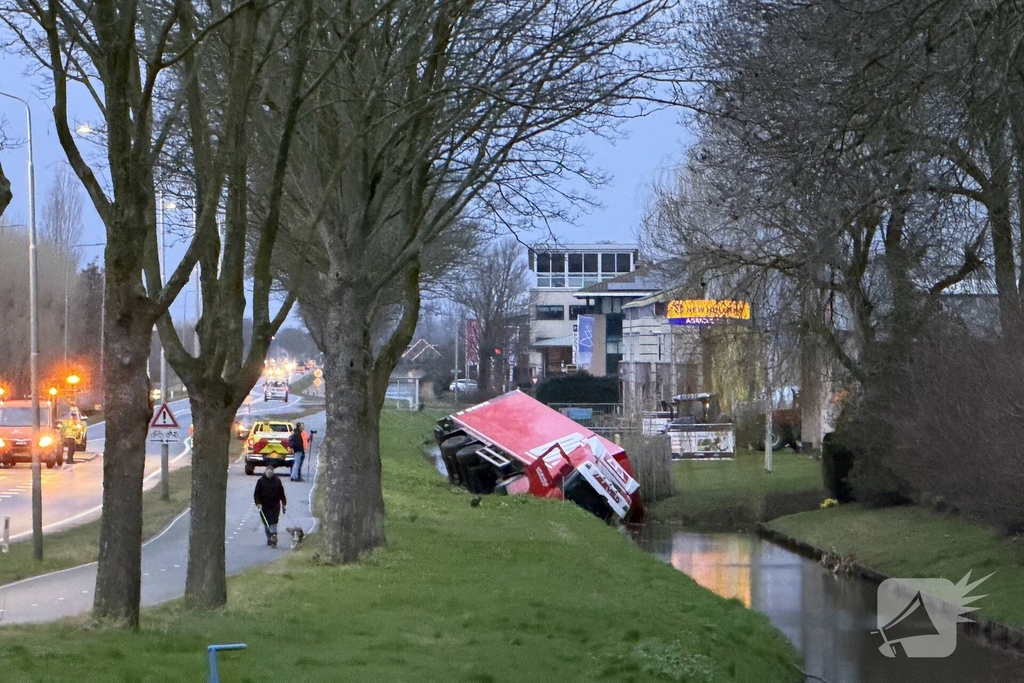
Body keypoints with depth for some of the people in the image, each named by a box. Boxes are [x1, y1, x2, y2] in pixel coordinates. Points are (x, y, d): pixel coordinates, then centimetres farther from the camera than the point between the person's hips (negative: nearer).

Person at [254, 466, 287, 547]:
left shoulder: (277, 481, 5)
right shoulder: (261, 481, 2)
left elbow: (281, 493, 12)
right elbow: (256, 493, 1)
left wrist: (284, 504, 12)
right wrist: (258, 503, -12)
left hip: (275, 505, -1)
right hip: (264, 506, 1)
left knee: (273, 522, -12)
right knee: (266, 523, 7)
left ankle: (274, 537, -17)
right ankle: (269, 538, 19)